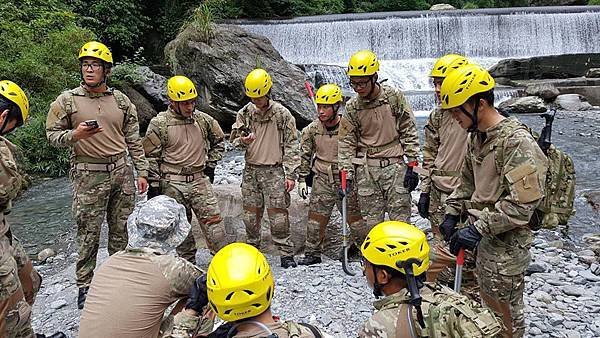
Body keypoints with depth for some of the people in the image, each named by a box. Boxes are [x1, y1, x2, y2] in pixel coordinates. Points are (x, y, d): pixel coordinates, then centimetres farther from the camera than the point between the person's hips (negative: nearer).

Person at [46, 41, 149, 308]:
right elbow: (52, 134, 2)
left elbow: (133, 140, 10)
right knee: (88, 233, 0)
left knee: (121, 229, 12)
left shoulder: (120, 100, 8)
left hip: (122, 170, 3)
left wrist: (142, 171, 7)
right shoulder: (67, 100, -1)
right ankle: (84, 285, 16)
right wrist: (75, 135, -19)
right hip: (89, 175, -3)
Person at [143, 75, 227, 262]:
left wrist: (211, 165, 11)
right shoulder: (159, 123, -7)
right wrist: (154, 184, -5)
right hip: (173, 185, -2)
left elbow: (218, 141, 20)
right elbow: (150, 155, -2)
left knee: (214, 221, 1)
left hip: (200, 180, 2)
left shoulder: (203, 119, 3)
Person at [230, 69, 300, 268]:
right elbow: (234, 138, 12)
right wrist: (243, 141, -14)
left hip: (274, 171, -4)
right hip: (250, 169, 4)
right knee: (251, 213, 9)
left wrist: (291, 175, -8)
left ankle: (286, 254, 6)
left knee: (277, 213, -5)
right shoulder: (245, 113, 6)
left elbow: (291, 146, -3)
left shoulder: (282, 114, -4)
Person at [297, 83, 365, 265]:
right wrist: (302, 179, 5)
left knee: (355, 217, 2)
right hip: (322, 180, 3)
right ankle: (312, 253, 21)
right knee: (316, 218, 6)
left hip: (345, 179, -3)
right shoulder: (312, 129, -1)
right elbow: (305, 155, 9)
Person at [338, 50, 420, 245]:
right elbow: (346, 143, 5)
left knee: (400, 219, 0)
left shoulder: (395, 97, -3)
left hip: (394, 164, -1)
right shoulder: (352, 107, 2)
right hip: (366, 169, 1)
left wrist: (412, 165, -3)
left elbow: (409, 132, 1)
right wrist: (346, 174, -2)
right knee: (370, 222, 6)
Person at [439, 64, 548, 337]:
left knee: (504, 314, 10)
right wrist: (452, 213, 7)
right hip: (484, 238, 8)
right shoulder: (477, 136, 6)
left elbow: (522, 204, -26)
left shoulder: (517, 142, -23)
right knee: (486, 303, 24)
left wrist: (478, 227, -26)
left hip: (506, 244, -8)